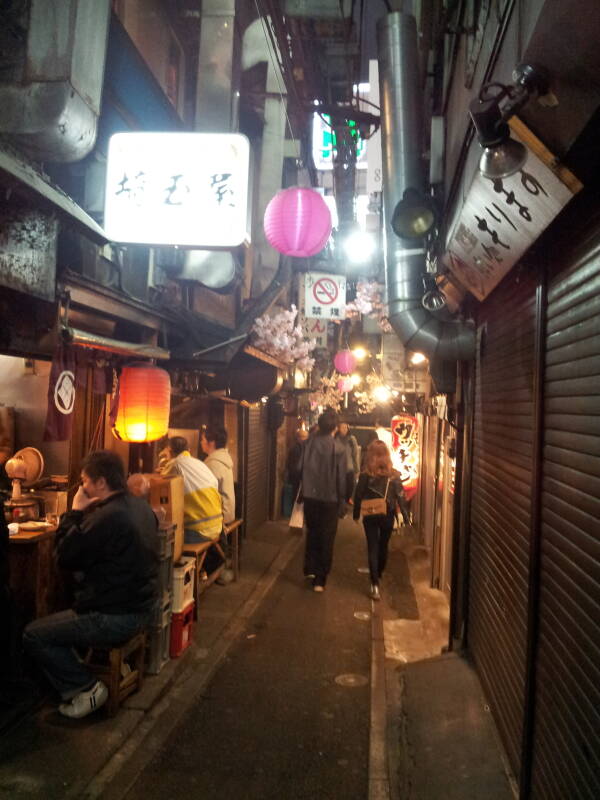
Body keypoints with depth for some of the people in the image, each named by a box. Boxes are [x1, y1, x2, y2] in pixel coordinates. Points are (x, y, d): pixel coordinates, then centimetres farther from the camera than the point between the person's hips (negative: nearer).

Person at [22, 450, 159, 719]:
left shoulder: (107, 517, -26)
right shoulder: (140, 506, 4)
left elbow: (64, 557, -15)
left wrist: (75, 512, -8)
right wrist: (84, 513, 6)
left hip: (117, 618, -9)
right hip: (143, 607, 9)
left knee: (33, 635, 4)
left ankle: (86, 687, 7)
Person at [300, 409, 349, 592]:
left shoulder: (309, 443, -6)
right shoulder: (338, 448, -12)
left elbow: (301, 468, -3)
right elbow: (341, 477, -9)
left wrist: (303, 491, 9)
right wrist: (343, 501, 0)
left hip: (310, 496, 3)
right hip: (330, 499, -2)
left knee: (312, 533, 23)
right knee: (326, 539, 8)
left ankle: (310, 569, 26)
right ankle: (320, 580, 11)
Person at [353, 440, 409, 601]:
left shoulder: (365, 475, -10)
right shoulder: (393, 475, -7)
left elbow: (358, 496, -6)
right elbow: (400, 496, -6)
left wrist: (356, 514, 7)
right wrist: (405, 516, 0)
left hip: (370, 516, -2)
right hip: (387, 516, 2)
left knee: (373, 548, 3)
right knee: (383, 546, 20)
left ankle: (375, 584, -7)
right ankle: (379, 575, 39)